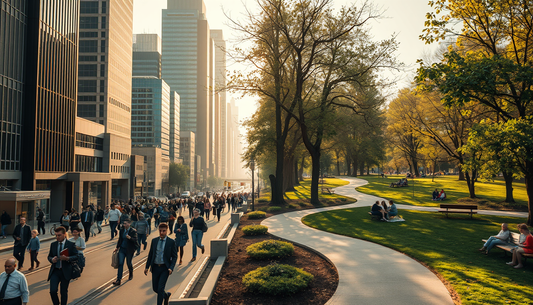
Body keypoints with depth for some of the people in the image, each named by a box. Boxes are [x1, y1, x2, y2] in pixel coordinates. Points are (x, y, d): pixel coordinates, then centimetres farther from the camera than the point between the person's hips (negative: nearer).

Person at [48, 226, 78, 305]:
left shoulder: (71, 244, -4)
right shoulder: (53, 244, 7)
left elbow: (76, 256, -4)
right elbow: (49, 256, 14)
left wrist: (67, 258, -23)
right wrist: (52, 259, -9)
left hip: (65, 272, -2)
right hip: (55, 271, 2)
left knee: (64, 292, 8)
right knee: (53, 290, -8)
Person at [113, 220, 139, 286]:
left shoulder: (133, 231, -12)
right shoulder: (122, 230, 3)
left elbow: (135, 240, -19)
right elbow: (120, 239, 14)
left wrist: (130, 238, -36)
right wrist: (117, 247, 13)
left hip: (129, 250, -4)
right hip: (122, 249, 4)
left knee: (129, 263, 10)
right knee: (120, 263, -3)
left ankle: (131, 274, 41)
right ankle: (118, 280, -3)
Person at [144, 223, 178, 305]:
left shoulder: (171, 242, -7)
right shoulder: (154, 241, 4)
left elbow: (175, 256, -4)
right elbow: (150, 254, 11)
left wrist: (171, 268, -16)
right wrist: (147, 267, 7)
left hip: (165, 268, -4)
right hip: (155, 267, 4)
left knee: (160, 288, -10)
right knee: (155, 288, 12)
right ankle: (166, 295, 41)